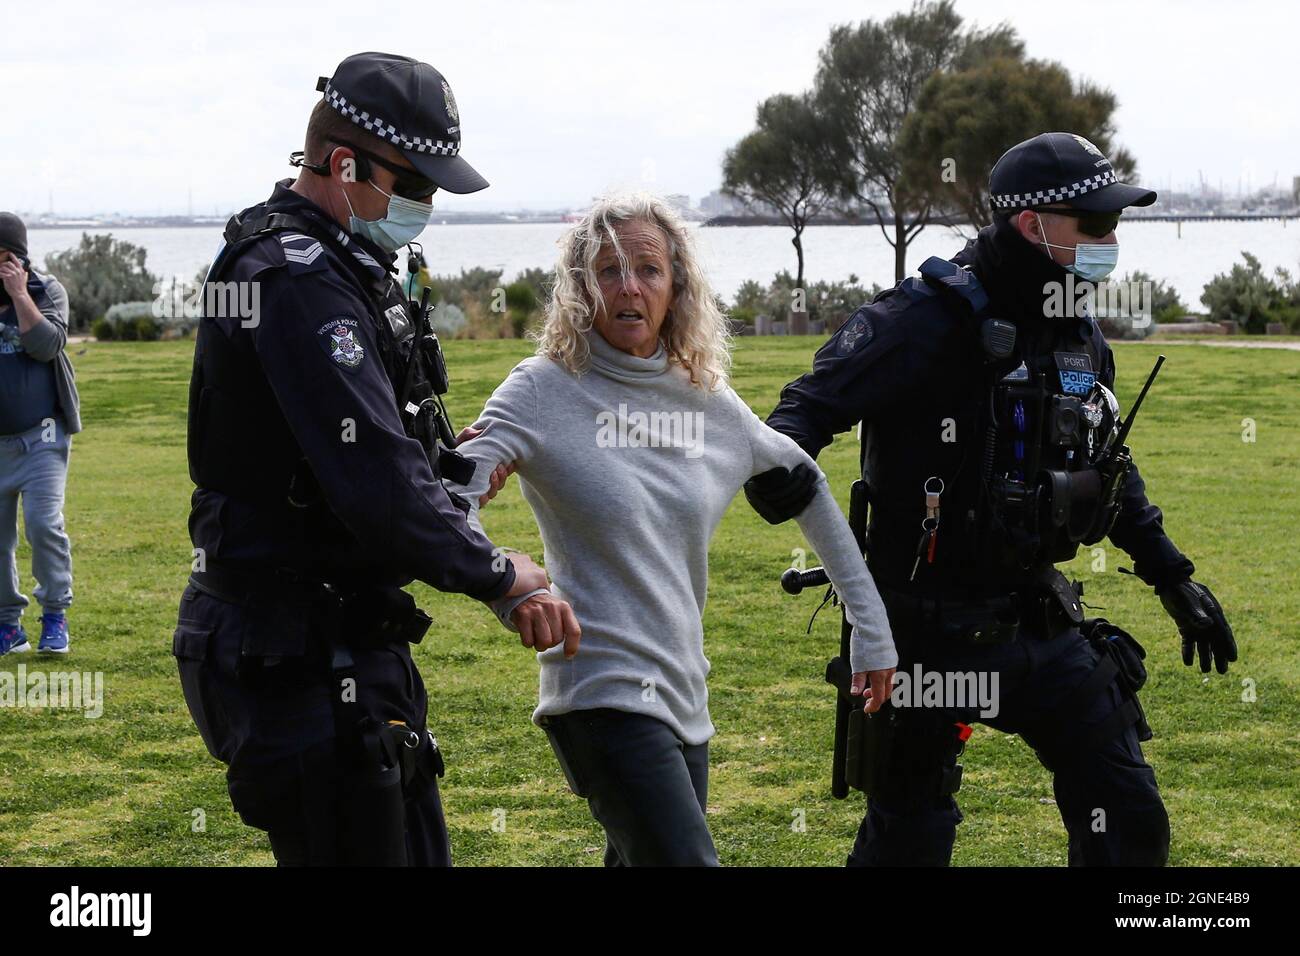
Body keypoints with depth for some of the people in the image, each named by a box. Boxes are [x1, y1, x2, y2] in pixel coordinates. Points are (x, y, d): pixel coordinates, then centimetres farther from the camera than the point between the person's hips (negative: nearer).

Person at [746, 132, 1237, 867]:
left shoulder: (1082, 338, 8)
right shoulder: (933, 318, -17)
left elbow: (1110, 469, 21)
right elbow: (817, 404, -23)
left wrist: (1174, 578, 21)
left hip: (1042, 620, 7)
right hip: (934, 632, -7)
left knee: (1130, 820, 7)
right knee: (910, 838, 4)